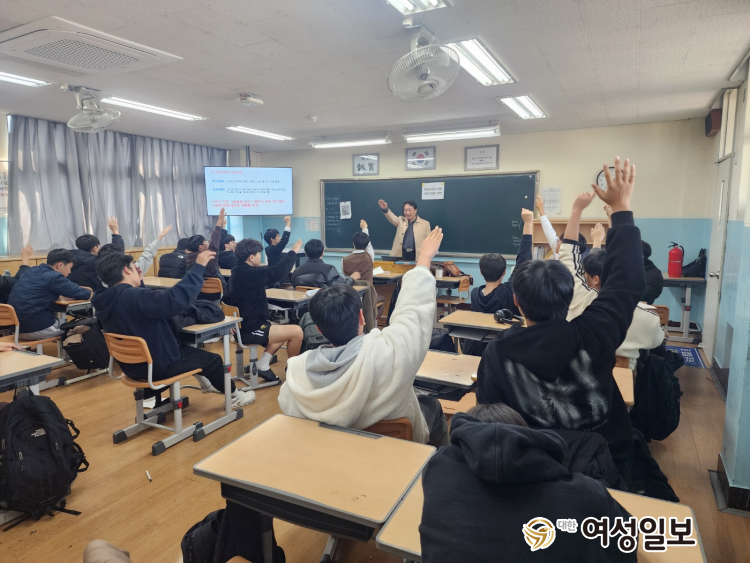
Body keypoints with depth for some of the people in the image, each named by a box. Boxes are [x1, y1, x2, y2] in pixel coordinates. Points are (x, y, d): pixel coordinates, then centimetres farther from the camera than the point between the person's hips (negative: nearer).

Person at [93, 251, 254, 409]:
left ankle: (206, 382, 43)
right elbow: (176, 298, -42)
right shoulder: (134, 296, -32)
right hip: (156, 365, -9)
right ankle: (234, 396, 32)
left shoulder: (107, 300, -2)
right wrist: (198, 267, -34)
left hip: (133, 365, 9)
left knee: (189, 347, 29)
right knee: (213, 360, 10)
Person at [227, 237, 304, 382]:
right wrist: (294, 251, -12)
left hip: (243, 326, 11)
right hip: (249, 331, -11)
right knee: (297, 332, -9)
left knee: (282, 328, 27)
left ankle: (263, 366, 18)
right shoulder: (249, 274, -23)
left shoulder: (239, 271, 9)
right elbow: (277, 271, -24)